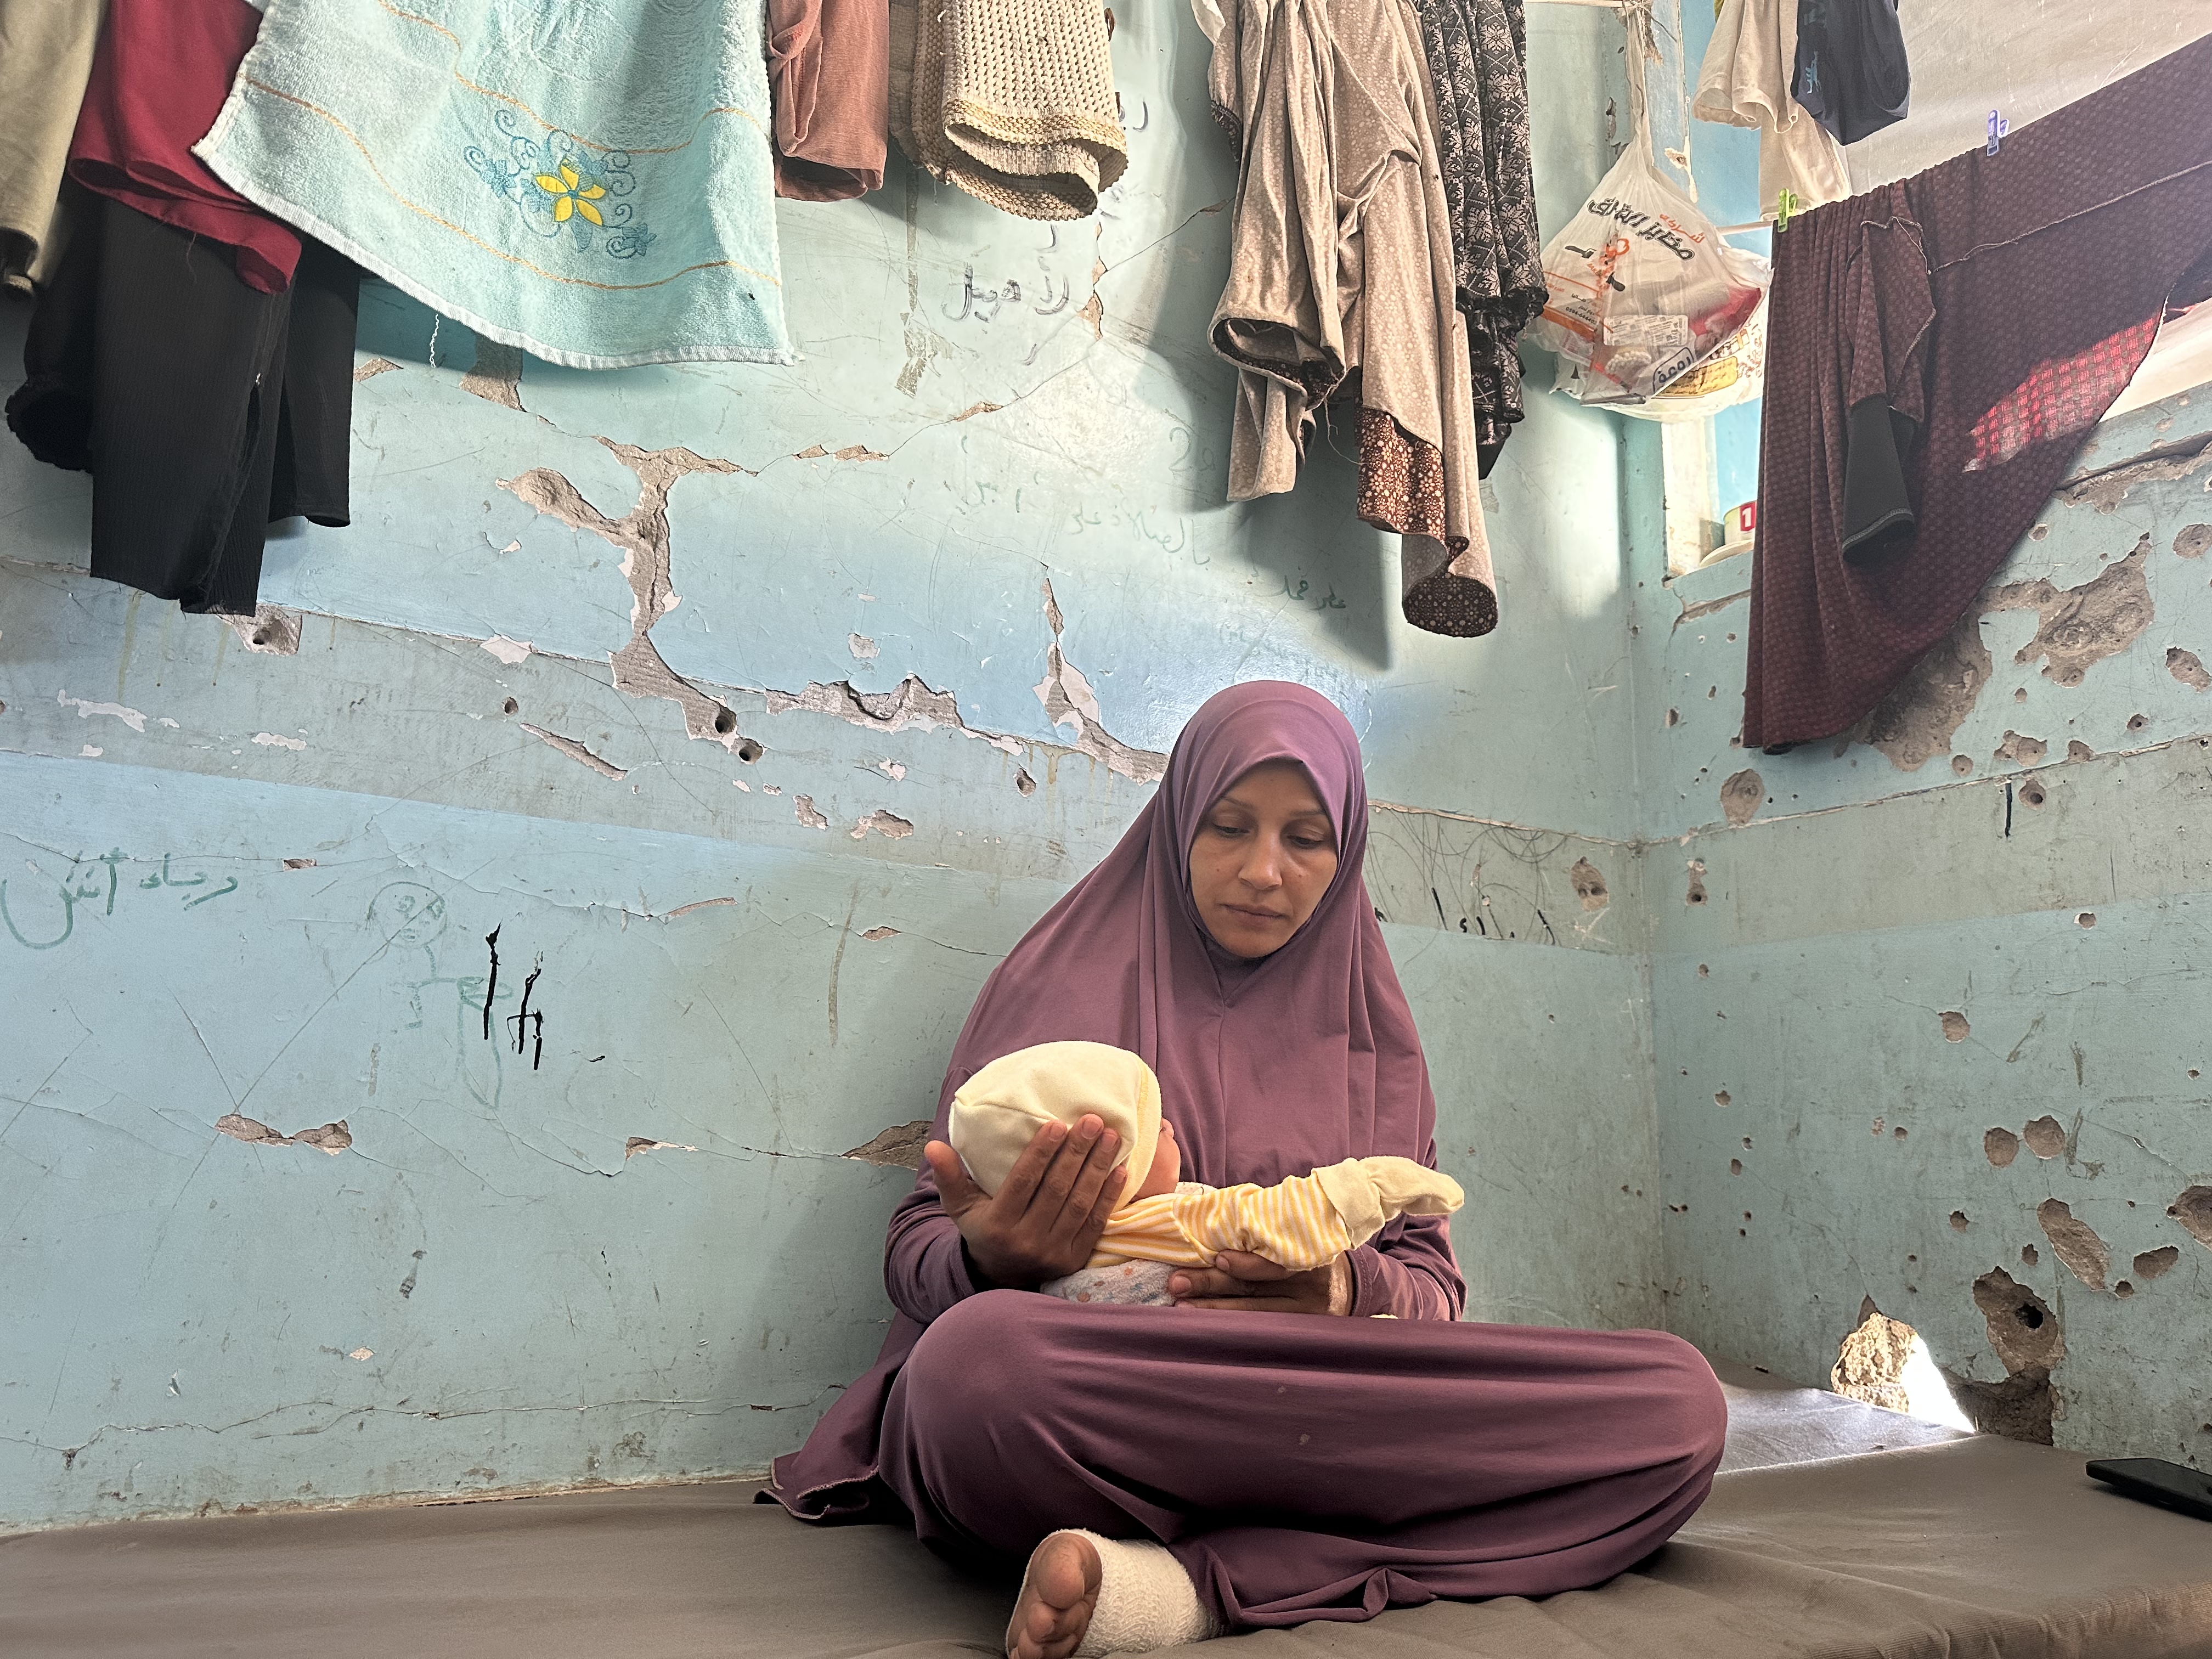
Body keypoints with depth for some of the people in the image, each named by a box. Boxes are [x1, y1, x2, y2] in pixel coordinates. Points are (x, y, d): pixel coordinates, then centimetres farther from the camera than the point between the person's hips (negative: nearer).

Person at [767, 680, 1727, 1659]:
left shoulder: (1366, 1028, 17)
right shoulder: (1063, 980, 8)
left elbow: (1431, 1281, 12)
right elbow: (916, 1247, 5)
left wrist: (1349, 1288, -13)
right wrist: (991, 1261, -20)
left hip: (1320, 1416, 4)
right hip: (1093, 1400, -4)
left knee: (1677, 1402, -22)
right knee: (979, 1353, -40)